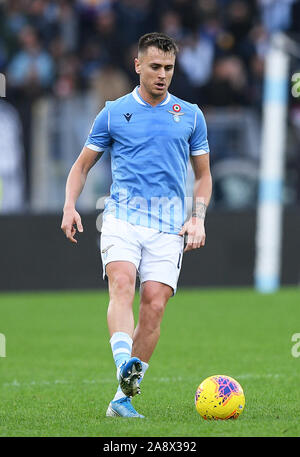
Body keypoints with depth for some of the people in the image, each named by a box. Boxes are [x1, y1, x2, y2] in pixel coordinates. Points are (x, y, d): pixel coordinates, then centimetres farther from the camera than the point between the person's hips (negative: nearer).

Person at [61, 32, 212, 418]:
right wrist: (70, 207, -1)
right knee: (122, 286, -25)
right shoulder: (113, 113, 10)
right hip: (122, 217, -1)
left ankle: (123, 398, -6)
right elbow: (82, 165, 16)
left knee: (154, 305, -10)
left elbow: (203, 175, 20)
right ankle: (124, 365, -44)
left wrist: (197, 218, 5)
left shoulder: (190, 115, 13)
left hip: (169, 226, 1)